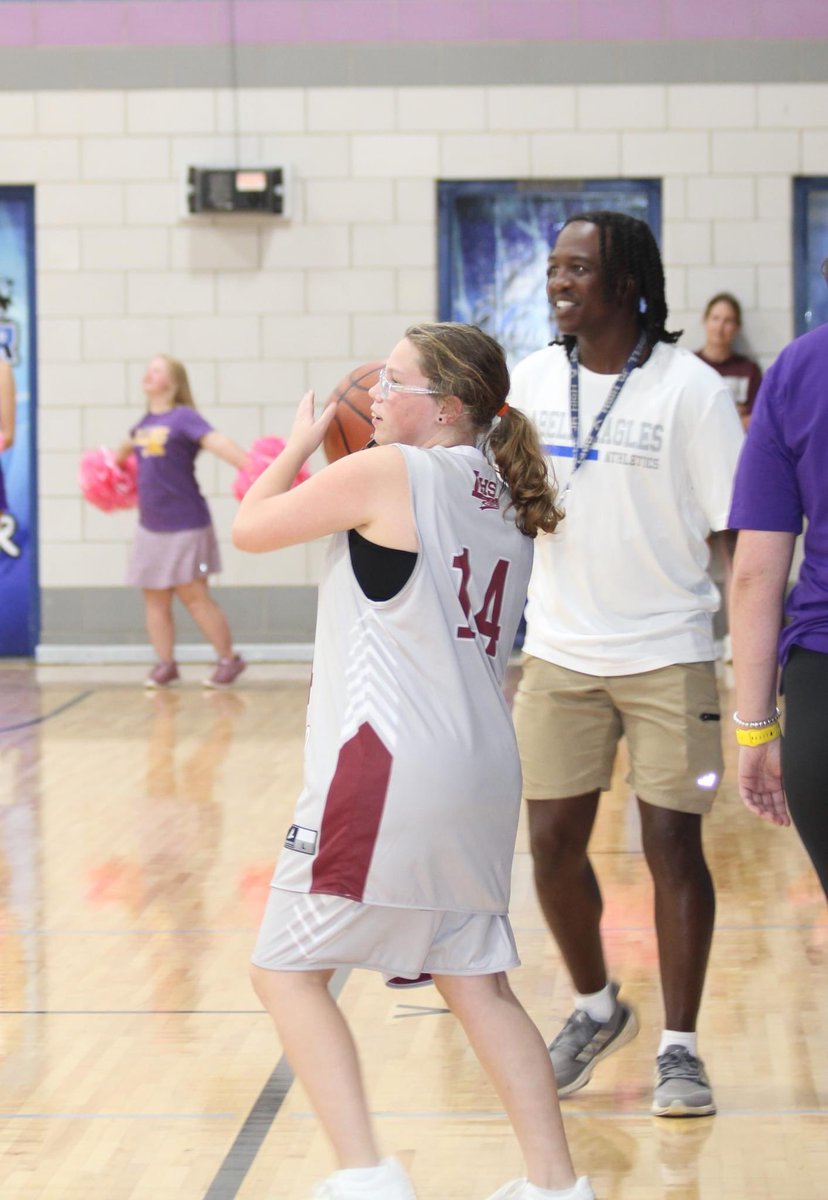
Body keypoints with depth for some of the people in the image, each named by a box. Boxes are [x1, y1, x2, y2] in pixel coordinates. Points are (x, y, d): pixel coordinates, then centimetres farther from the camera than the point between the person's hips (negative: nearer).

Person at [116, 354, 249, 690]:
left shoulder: (183, 418, -13)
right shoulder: (145, 422, 9)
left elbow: (219, 443, -27)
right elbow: (129, 446, 32)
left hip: (185, 525, -7)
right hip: (151, 526, 7)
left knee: (193, 596, -3)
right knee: (155, 597, 8)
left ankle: (229, 659, 10)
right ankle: (165, 664, 18)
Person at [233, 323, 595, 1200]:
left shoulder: (387, 473, -9)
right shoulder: (507, 500, 13)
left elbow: (251, 527, 0)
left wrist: (301, 443, 16)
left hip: (385, 767, -8)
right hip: (481, 774, 8)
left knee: (287, 969, 3)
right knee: (476, 982, 15)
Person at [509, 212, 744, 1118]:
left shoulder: (689, 387, -9)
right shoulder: (532, 379, 4)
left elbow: (734, 530, -8)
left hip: (666, 657, -4)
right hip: (559, 655, 4)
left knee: (673, 846, -2)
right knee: (553, 844, 6)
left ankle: (679, 1047, 11)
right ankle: (596, 1009, 30)